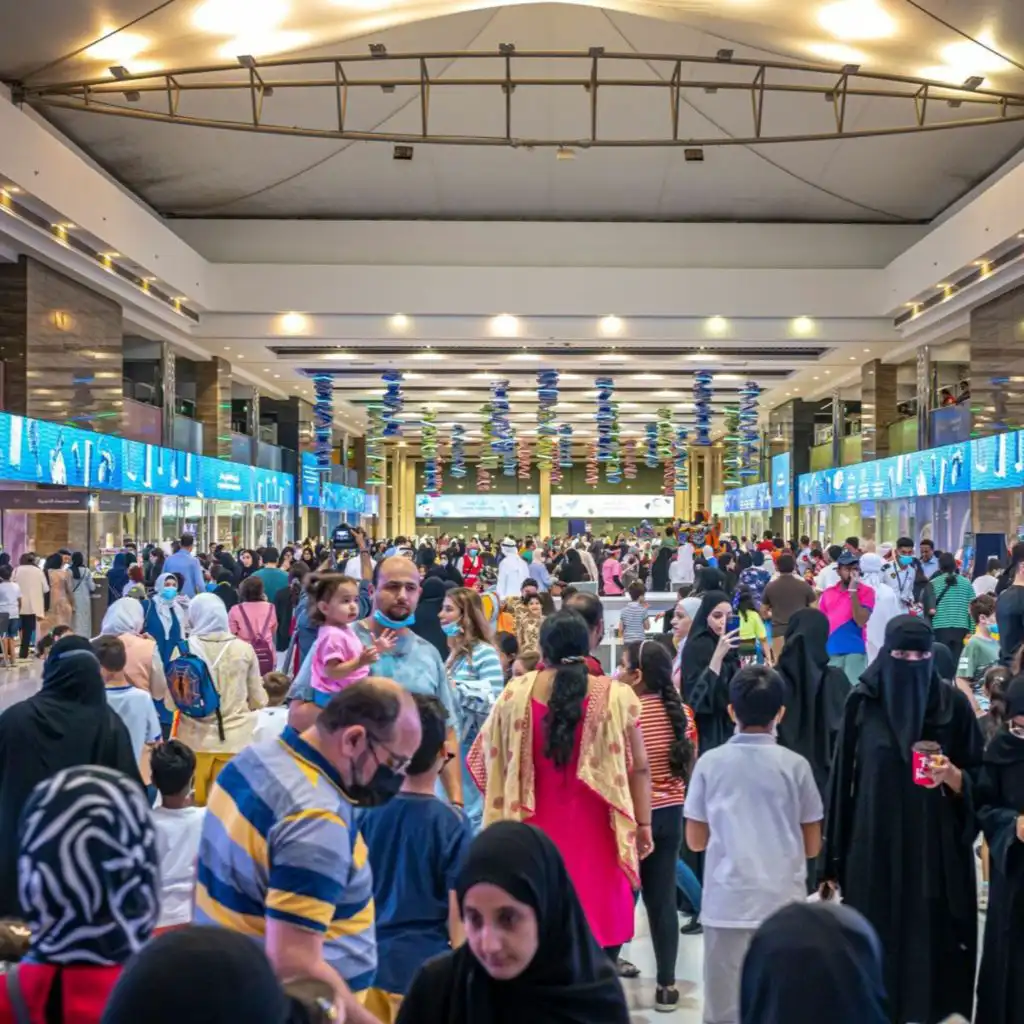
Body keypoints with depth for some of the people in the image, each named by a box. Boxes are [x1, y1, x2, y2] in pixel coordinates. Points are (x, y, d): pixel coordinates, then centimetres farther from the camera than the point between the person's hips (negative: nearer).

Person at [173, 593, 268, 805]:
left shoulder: (185, 649, -6)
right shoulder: (244, 649, -3)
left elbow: (171, 701, -3)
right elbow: (258, 700, 4)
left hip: (196, 738, 0)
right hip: (235, 738, 1)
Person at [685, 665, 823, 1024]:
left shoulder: (710, 763, -2)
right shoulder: (795, 765, -2)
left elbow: (695, 841, 5)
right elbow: (812, 846, 5)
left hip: (726, 901, 0)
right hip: (784, 901, 0)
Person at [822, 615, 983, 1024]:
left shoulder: (954, 705, -1)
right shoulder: (863, 704, -2)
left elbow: (979, 783, 5)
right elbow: (841, 781, 1)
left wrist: (953, 776, -19)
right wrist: (833, 859, 0)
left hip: (937, 854, 0)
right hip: (873, 852, 0)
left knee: (932, 947, 2)